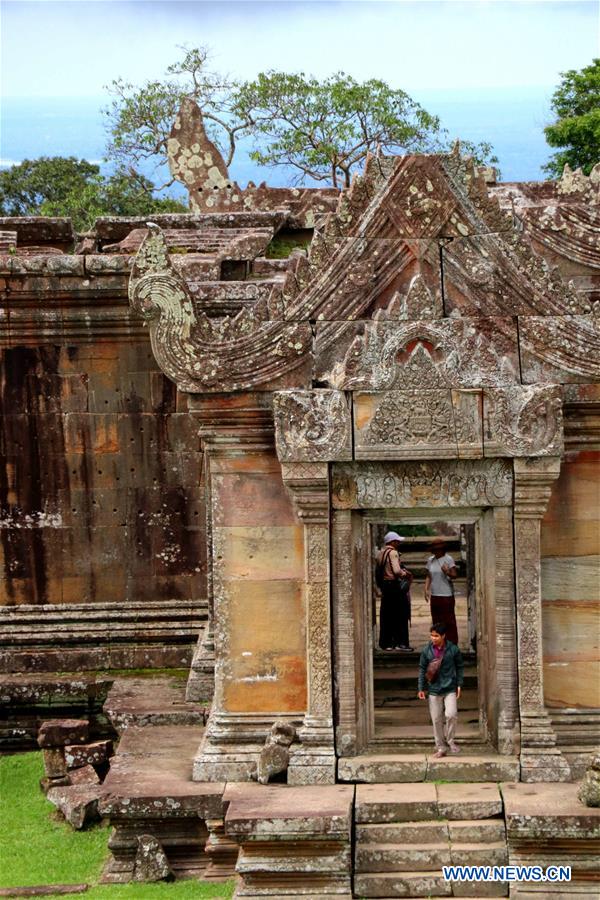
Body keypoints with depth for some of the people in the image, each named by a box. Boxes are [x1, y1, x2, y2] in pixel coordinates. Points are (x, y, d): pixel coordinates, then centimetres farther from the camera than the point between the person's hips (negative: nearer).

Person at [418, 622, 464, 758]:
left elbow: (460, 667, 5)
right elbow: (422, 669, 6)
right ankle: (441, 747, 17)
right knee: (436, 719, 5)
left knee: (451, 714, -19)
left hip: (450, 688, -2)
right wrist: (421, 688, 4)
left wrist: (459, 684, -1)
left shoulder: (453, 649, -6)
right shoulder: (427, 650, -2)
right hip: (434, 689, 2)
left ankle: (449, 740, 4)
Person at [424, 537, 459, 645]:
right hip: (434, 595, 6)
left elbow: (454, 575, -11)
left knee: (449, 620, -5)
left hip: (446, 595, -6)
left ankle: (452, 643, -2)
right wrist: (426, 589, 4)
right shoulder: (430, 560, 10)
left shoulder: (448, 559, -7)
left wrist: (447, 572, -31)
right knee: (436, 620, 8)